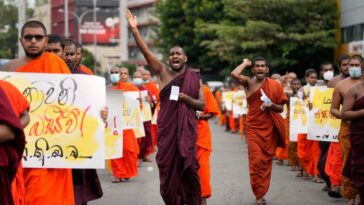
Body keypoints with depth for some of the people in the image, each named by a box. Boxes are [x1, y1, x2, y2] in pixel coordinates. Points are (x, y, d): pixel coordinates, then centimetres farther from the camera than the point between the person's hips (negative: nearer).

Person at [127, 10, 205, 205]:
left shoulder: (194, 77, 6)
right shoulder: (163, 72, 5)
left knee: (188, 166, -7)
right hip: (167, 126, 1)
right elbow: (146, 51, -5)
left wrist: (186, 98, -12)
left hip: (187, 127, -1)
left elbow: (202, 105, 6)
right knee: (168, 166, 2)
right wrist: (134, 29, -13)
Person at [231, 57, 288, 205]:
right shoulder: (248, 82, -2)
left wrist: (271, 105, -16)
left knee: (266, 161, 9)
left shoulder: (275, 85, 1)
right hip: (253, 127, -2)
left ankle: (262, 192, 23)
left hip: (270, 128, 2)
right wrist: (245, 63, -6)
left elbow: (281, 108, 5)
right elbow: (234, 74, -22)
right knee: (256, 161, -9)